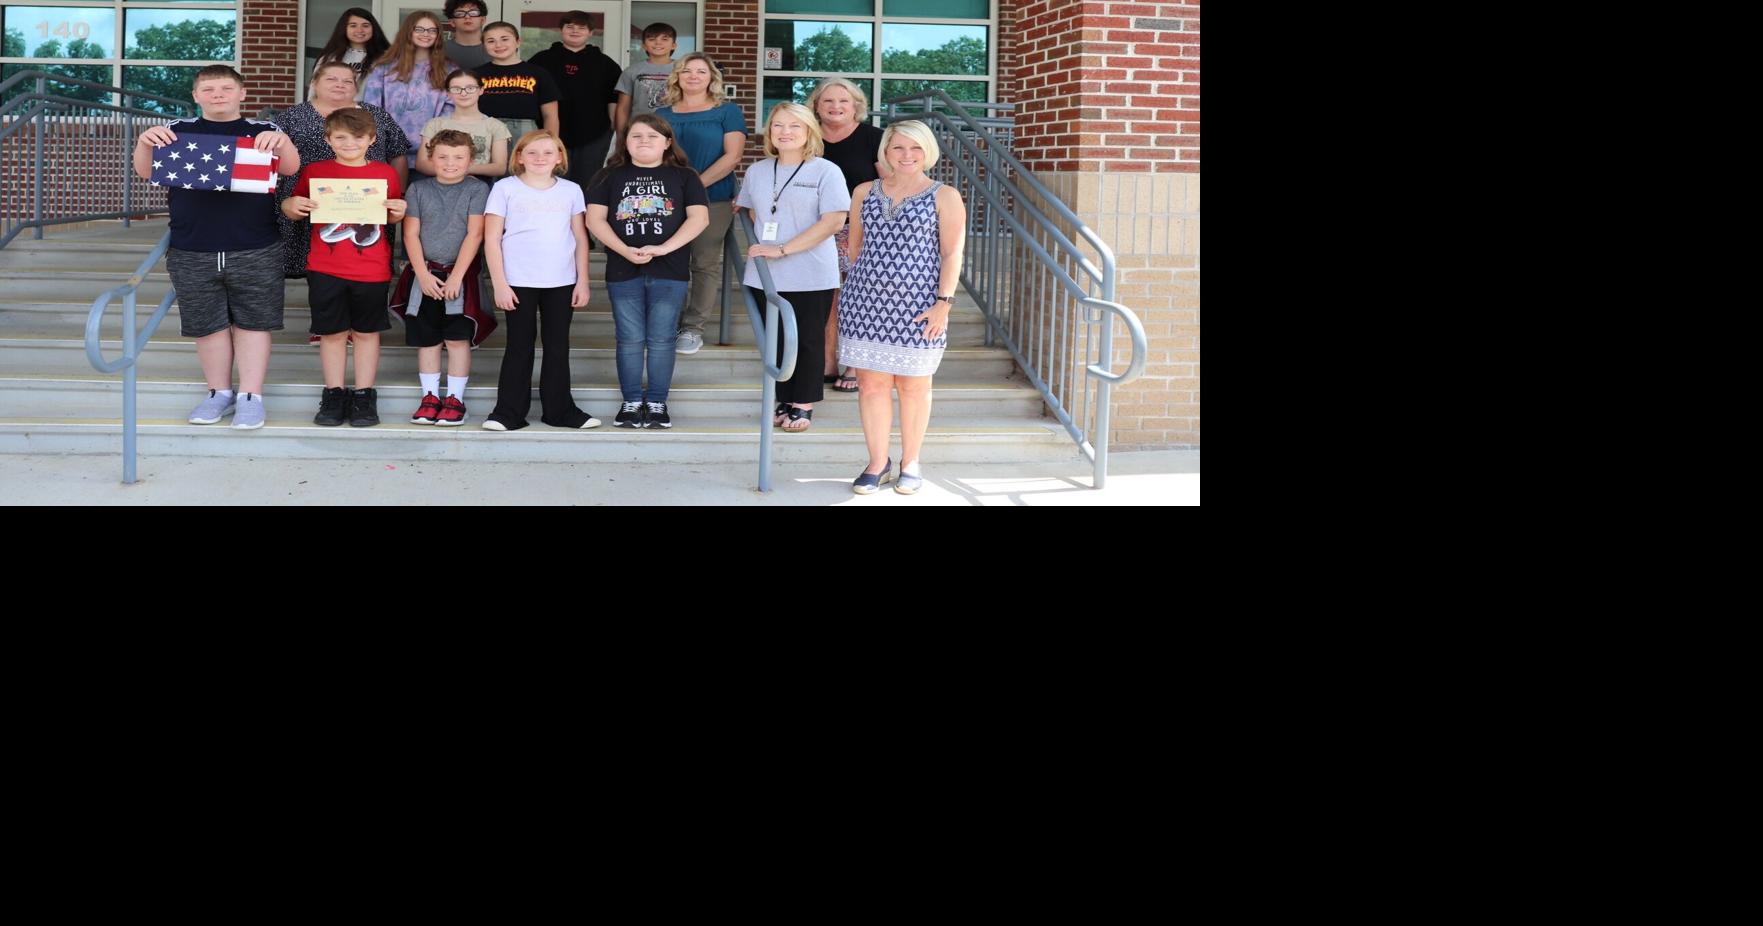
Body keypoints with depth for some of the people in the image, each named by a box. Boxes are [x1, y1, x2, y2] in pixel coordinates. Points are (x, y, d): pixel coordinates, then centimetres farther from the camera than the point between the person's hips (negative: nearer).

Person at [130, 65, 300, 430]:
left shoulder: (262, 131, 3)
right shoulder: (178, 131, 7)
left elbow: (291, 168, -9)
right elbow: (146, 172, 0)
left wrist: (280, 141, -31)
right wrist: (144, 143, -22)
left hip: (255, 252, -2)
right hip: (192, 253, 2)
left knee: (252, 322, 3)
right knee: (207, 325, 9)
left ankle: (250, 396, 9)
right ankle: (219, 392, 22)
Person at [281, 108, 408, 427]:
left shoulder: (386, 174, 3)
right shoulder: (314, 172, 2)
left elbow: (393, 217, 14)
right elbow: (293, 210, 11)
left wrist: (398, 212, -7)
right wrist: (290, 205, -11)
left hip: (372, 271, 0)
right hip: (325, 269, 0)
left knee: (366, 332, 8)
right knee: (331, 332, 7)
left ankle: (364, 397, 16)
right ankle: (333, 395, 17)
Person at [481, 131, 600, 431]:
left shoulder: (571, 191, 7)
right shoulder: (505, 189, -1)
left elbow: (580, 238, 10)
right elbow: (492, 239, -3)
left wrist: (583, 281, 4)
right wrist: (499, 283, -8)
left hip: (561, 283, 2)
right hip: (519, 283, -2)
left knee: (558, 347, 8)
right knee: (519, 347, 2)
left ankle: (560, 410, 17)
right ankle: (508, 413, 8)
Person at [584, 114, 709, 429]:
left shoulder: (684, 176, 5)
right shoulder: (610, 177, 8)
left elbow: (699, 217, -4)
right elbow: (595, 218, 0)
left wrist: (663, 249, -16)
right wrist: (625, 251, -15)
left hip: (669, 272, -1)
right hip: (623, 271, 1)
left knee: (661, 340, 2)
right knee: (630, 340, 5)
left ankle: (657, 403, 12)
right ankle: (631, 402, 13)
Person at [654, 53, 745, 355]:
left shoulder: (727, 112, 4)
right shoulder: (662, 114, 14)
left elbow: (732, 156, -6)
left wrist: (697, 183, -15)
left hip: (713, 199, -3)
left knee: (705, 263, -2)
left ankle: (693, 328, 3)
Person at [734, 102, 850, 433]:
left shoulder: (825, 172, -7)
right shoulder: (757, 172, 10)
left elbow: (833, 221, -15)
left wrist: (782, 250, -18)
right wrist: (757, 249, 4)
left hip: (811, 277, -5)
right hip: (765, 276, 5)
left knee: (807, 341, 4)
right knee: (775, 340, 10)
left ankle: (803, 405, 15)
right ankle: (783, 400, 22)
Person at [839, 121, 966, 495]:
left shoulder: (945, 197, 0)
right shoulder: (865, 192, 10)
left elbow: (952, 254, -3)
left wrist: (944, 301, -11)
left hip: (917, 305, -3)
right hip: (867, 300, 3)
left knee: (914, 385, 7)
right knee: (871, 383, 3)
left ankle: (910, 464, 20)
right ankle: (878, 463, 14)